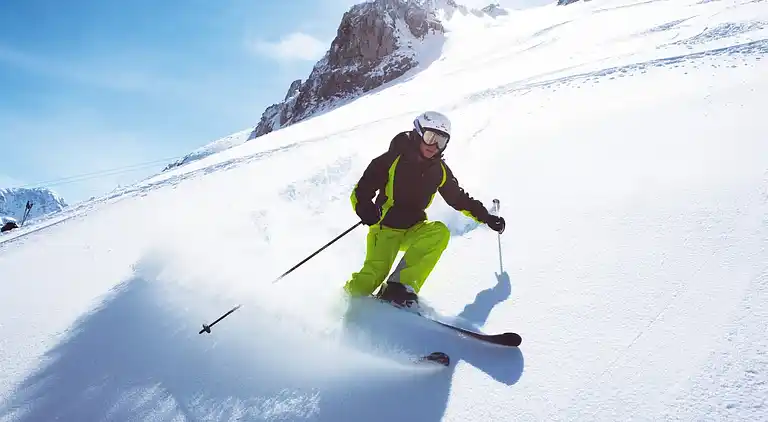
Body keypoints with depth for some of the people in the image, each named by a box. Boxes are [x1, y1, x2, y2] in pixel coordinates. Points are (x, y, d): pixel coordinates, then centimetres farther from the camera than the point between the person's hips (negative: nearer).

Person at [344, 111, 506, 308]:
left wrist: (486, 217, 14)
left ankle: (400, 285, -27)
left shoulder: (440, 170, 4)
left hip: (414, 230, 5)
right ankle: (349, 294, 8)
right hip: (385, 227, -4)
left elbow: (459, 199, 18)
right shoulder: (392, 160, -10)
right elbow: (361, 190, -11)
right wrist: (364, 207, -33)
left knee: (440, 232, -27)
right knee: (373, 276, -25)